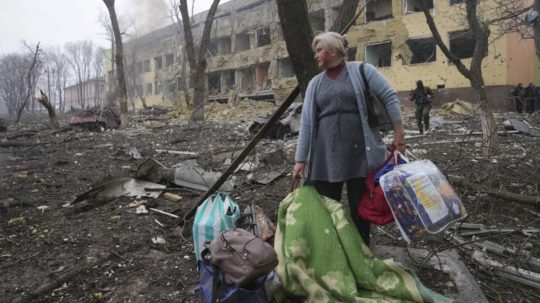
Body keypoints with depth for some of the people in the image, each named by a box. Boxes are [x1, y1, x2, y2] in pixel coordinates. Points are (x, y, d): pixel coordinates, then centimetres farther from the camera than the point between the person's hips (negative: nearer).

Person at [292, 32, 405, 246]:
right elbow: (306, 122, 6)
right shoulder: (315, 83, 12)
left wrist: (398, 134, -8)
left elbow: (389, 97, -1)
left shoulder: (361, 70, 3)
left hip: (360, 154, -3)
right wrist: (300, 159, 1)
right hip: (325, 157, 3)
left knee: (360, 209, 8)